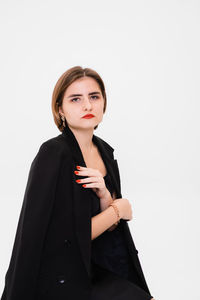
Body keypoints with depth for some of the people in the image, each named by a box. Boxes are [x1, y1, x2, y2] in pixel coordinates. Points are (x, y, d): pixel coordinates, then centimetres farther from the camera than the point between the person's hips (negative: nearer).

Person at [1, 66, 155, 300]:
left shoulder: (105, 150, 2)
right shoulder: (53, 154, -19)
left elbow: (111, 226, 3)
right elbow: (70, 237, -19)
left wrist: (105, 196, -17)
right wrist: (117, 209, -10)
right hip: (67, 280, -6)